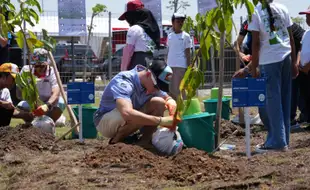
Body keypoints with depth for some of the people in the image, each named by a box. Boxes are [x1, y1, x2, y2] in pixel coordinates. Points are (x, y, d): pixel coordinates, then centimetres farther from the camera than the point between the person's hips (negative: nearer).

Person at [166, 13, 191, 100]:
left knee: (179, 89, -7)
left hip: (181, 66, -5)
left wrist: (189, 67, -6)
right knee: (170, 89, 7)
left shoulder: (185, 36, 0)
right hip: (170, 66, 5)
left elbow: (188, 53, -1)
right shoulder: (170, 36, 13)